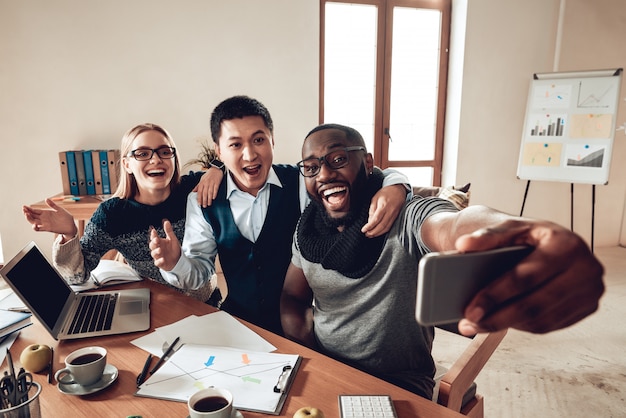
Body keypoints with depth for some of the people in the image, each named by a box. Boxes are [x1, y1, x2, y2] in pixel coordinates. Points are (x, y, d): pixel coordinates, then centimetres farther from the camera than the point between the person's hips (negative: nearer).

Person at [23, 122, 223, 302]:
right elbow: (76, 276, -6)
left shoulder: (194, 190, -13)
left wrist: (216, 170, -23)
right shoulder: (111, 213, -11)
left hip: (206, 306, 4)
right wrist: (69, 235, -24)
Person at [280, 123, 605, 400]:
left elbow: (451, 225, -41)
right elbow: (293, 299, 6)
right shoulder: (307, 230, -3)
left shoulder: (407, 217, -19)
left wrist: (504, 230, -64)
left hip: (397, 385, -3)